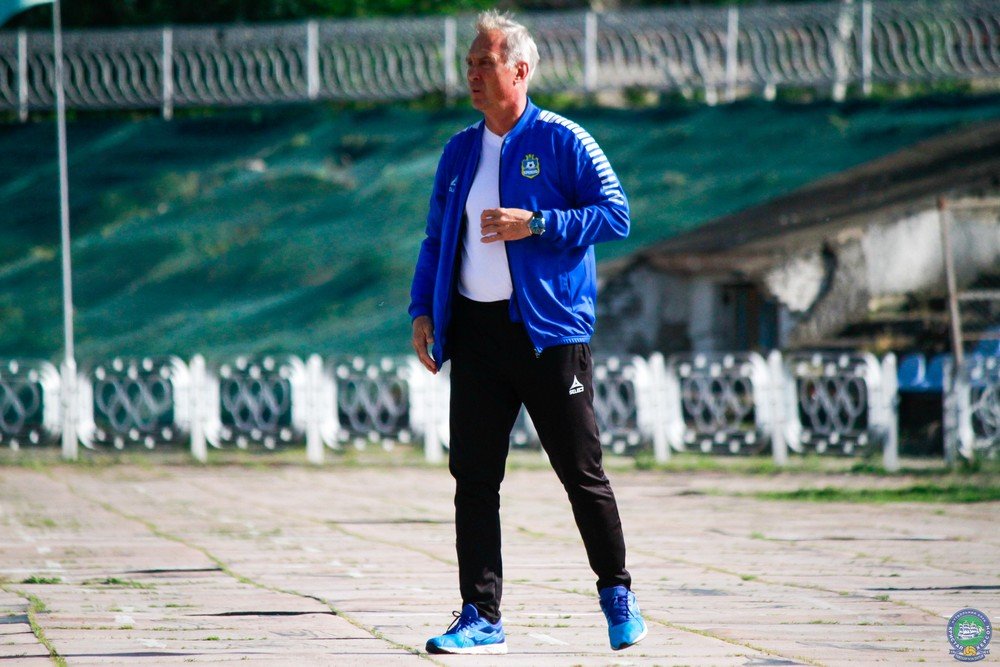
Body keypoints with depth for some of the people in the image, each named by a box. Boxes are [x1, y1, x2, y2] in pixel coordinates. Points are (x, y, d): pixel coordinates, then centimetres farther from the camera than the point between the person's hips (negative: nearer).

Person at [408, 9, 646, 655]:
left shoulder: (561, 141, -3)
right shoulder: (460, 152, 13)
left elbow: (616, 214, -8)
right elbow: (436, 238, 19)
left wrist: (535, 224, -17)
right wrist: (423, 310, 8)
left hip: (549, 329, -5)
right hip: (476, 330, 5)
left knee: (582, 472, 2)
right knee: (474, 478, 0)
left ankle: (617, 593, 19)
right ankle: (482, 618, 2)